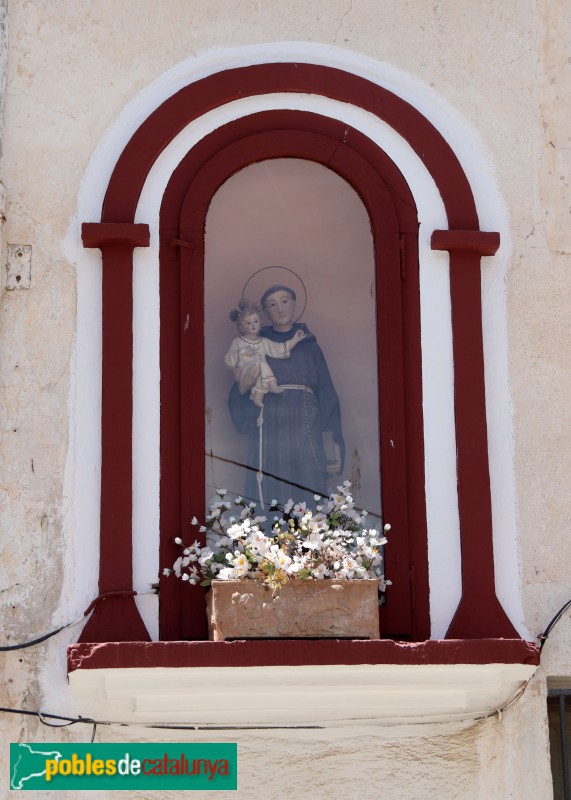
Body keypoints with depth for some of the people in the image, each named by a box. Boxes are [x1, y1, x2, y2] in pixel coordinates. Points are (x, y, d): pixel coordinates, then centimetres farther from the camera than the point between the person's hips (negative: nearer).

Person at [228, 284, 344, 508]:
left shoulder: (309, 346, 15)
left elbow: (326, 395, 9)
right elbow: (239, 400, 10)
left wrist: (332, 443, -2)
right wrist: (243, 387, -14)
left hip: (305, 435, 1)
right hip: (268, 434, -1)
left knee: (308, 500, -7)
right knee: (269, 504, -8)